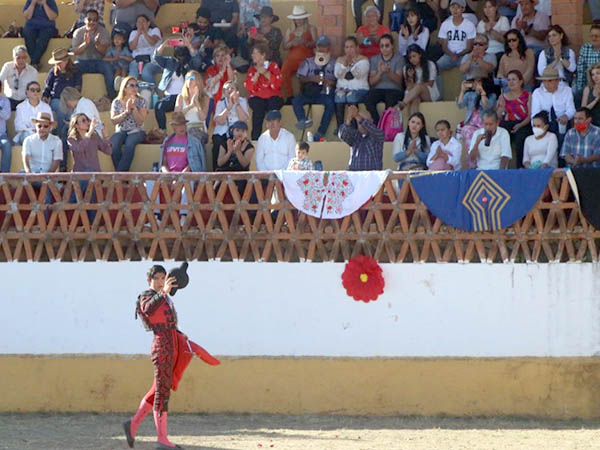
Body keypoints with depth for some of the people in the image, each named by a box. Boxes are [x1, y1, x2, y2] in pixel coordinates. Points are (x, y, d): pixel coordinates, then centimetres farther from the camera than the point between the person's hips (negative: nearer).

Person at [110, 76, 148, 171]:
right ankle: (121, 173, -21)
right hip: (121, 131, 1)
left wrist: (134, 108, -15)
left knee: (130, 143, -35)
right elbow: (113, 121, -3)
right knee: (114, 144, -31)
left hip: (136, 131, -1)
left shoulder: (141, 101, 4)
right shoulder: (116, 102, 7)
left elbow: (140, 122, -5)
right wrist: (127, 111, -12)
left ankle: (120, 172, -31)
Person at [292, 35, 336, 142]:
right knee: (296, 101, -27)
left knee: (330, 103, -35)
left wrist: (332, 83, -13)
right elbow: (300, 79, 9)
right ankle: (303, 120, -53)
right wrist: (312, 79, -9)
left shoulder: (334, 64, 15)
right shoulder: (308, 62, 18)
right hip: (309, 92, 2)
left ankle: (320, 133, -37)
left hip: (325, 94, -2)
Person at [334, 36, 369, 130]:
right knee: (339, 96, -32)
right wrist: (344, 64, -10)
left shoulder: (363, 60, 6)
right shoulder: (340, 60, 17)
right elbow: (337, 75, 1)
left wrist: (351, 63, -17)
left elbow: (359, 75, -10)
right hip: (342, 88, 2)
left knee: (351, 97, -35)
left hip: (359, 89, -2)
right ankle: (340, 128, -32)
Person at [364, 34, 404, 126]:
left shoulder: (399, 59, 8)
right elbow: (371, 82, 6)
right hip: (378, 89, 2)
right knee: (368, 100, -31)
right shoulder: (374, 59, 16)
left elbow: (399, 80, -4)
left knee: (390, 101, -38)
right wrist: (380, 73, -14)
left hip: (394, 89, -2)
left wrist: (389, 72, -23)